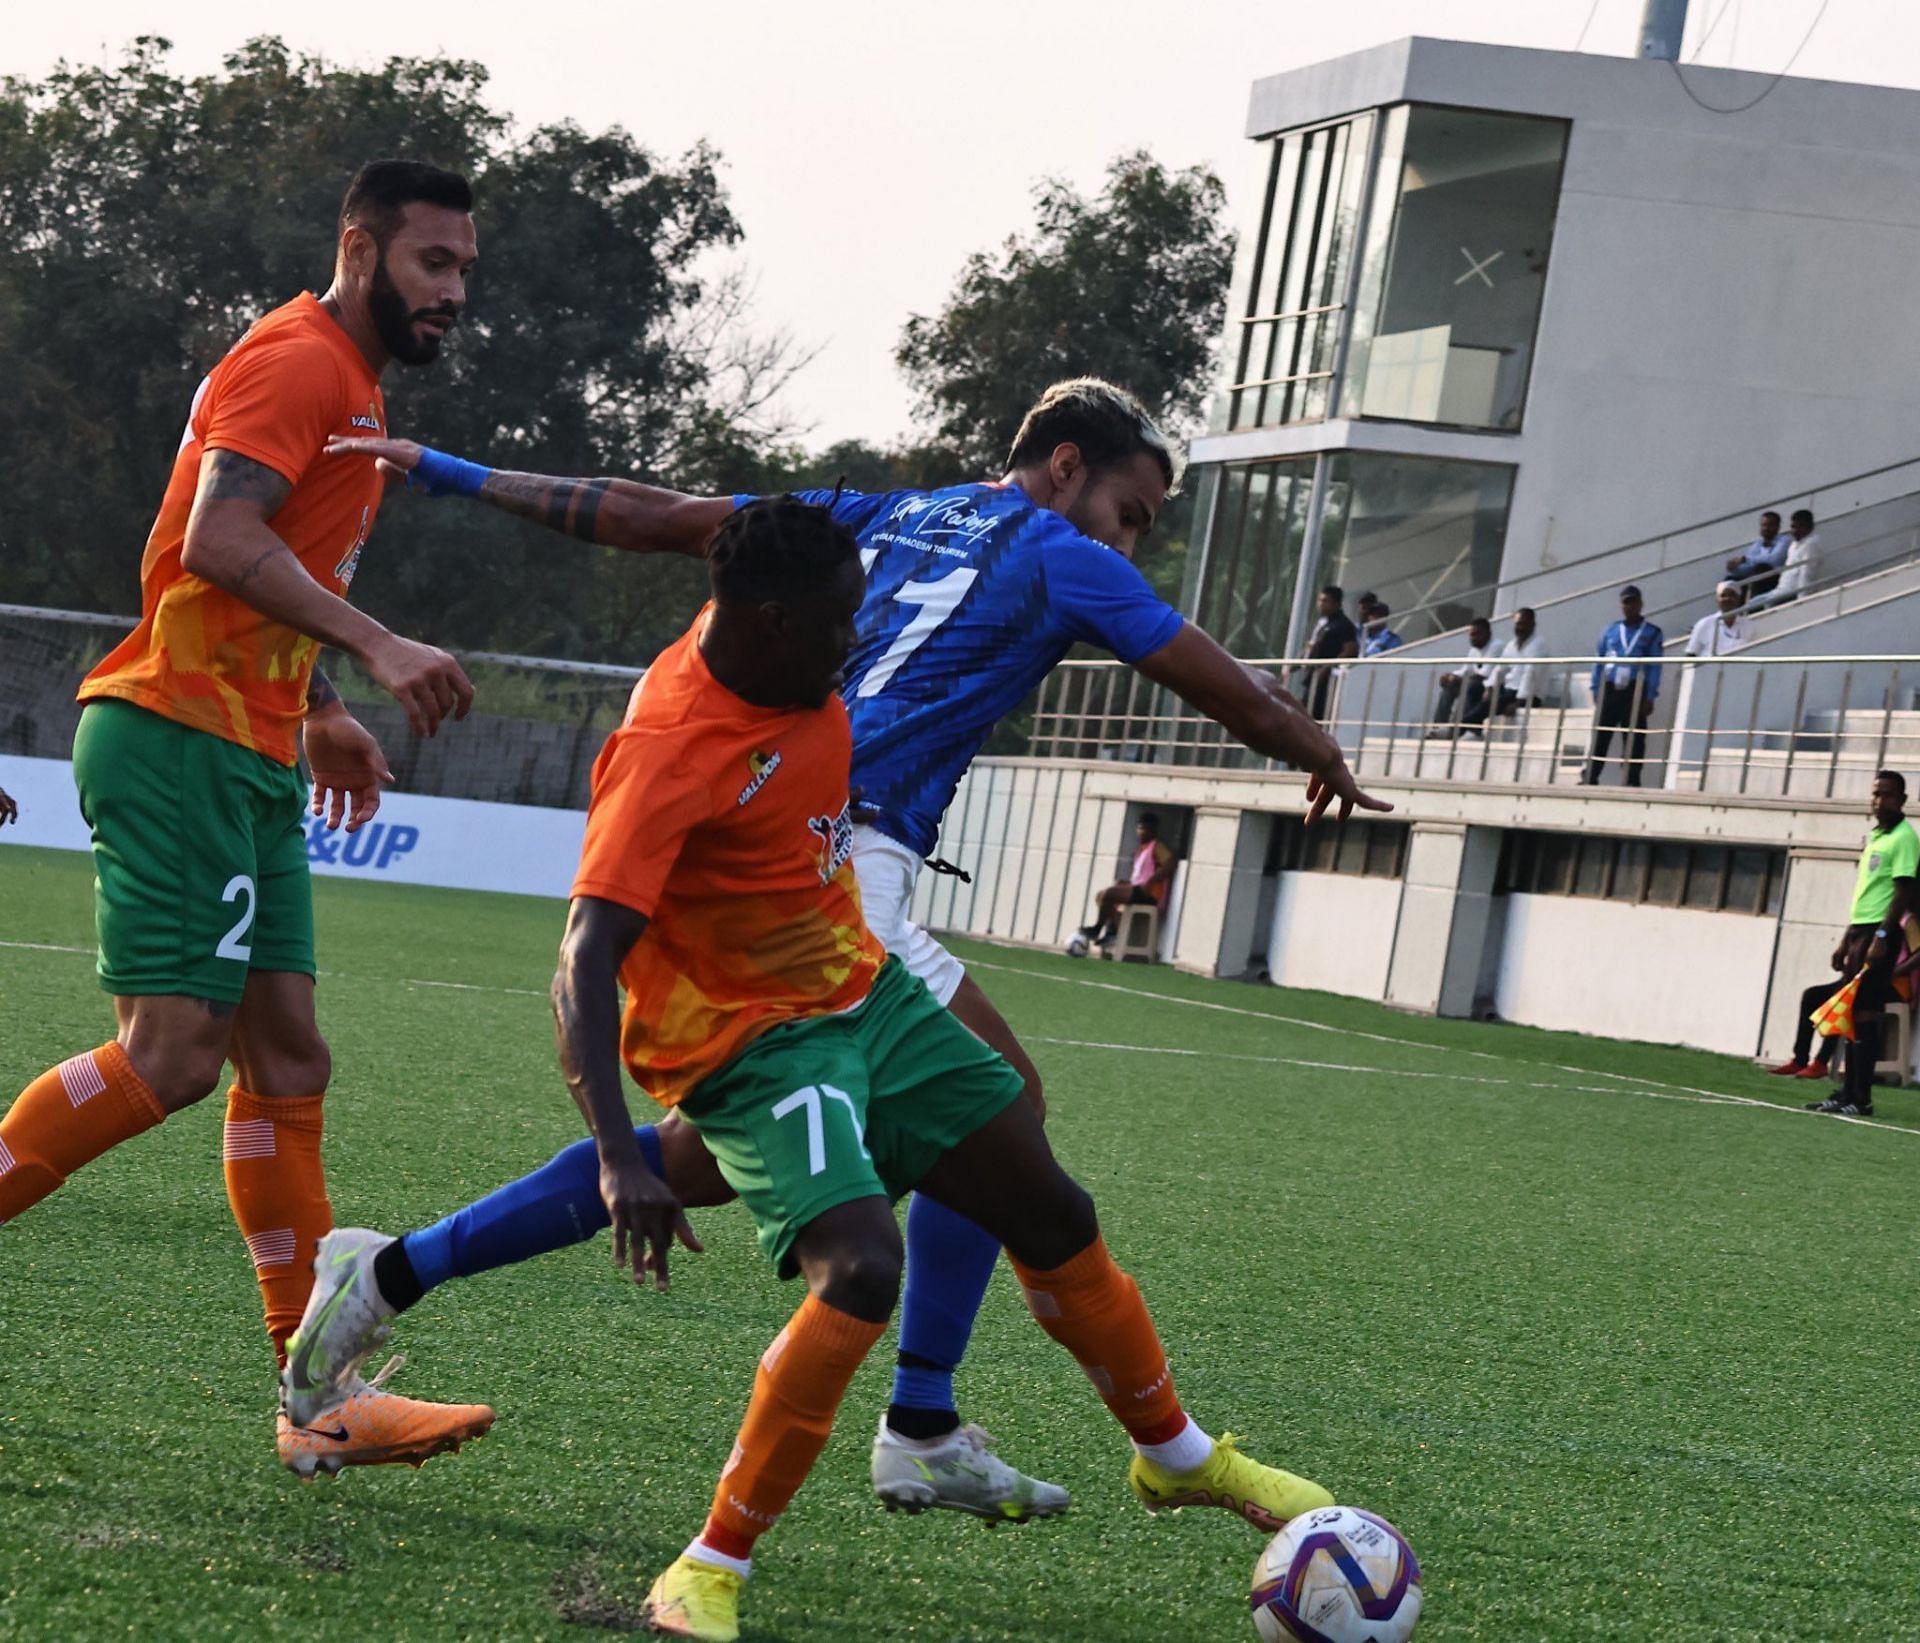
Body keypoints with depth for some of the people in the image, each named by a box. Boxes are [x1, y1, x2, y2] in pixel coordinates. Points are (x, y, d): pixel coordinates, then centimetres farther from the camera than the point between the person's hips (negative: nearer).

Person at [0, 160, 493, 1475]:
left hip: (248, 760, 10)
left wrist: (317, 711, 23)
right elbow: (220, 539, -24)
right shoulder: (299, 362, -10)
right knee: (171, 1054, -16)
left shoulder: (351, 384, 21)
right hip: (179, 739, -10)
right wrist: (376, 648, -28)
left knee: (287, 1059, 6)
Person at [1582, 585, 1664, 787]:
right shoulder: (1611, 632, 14)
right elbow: (1599, 663, 14)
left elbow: (1654, 667, -1)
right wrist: (1596, 693, 4)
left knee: (1634, 739, -2)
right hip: (1609, 689, 3)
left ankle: (1632, 782, 0)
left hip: (1635, 691, -3)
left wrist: (1650, 697, -9)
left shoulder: (1652, 633, 5)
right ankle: (1589, 778, 2)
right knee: (1600, 736, -1)